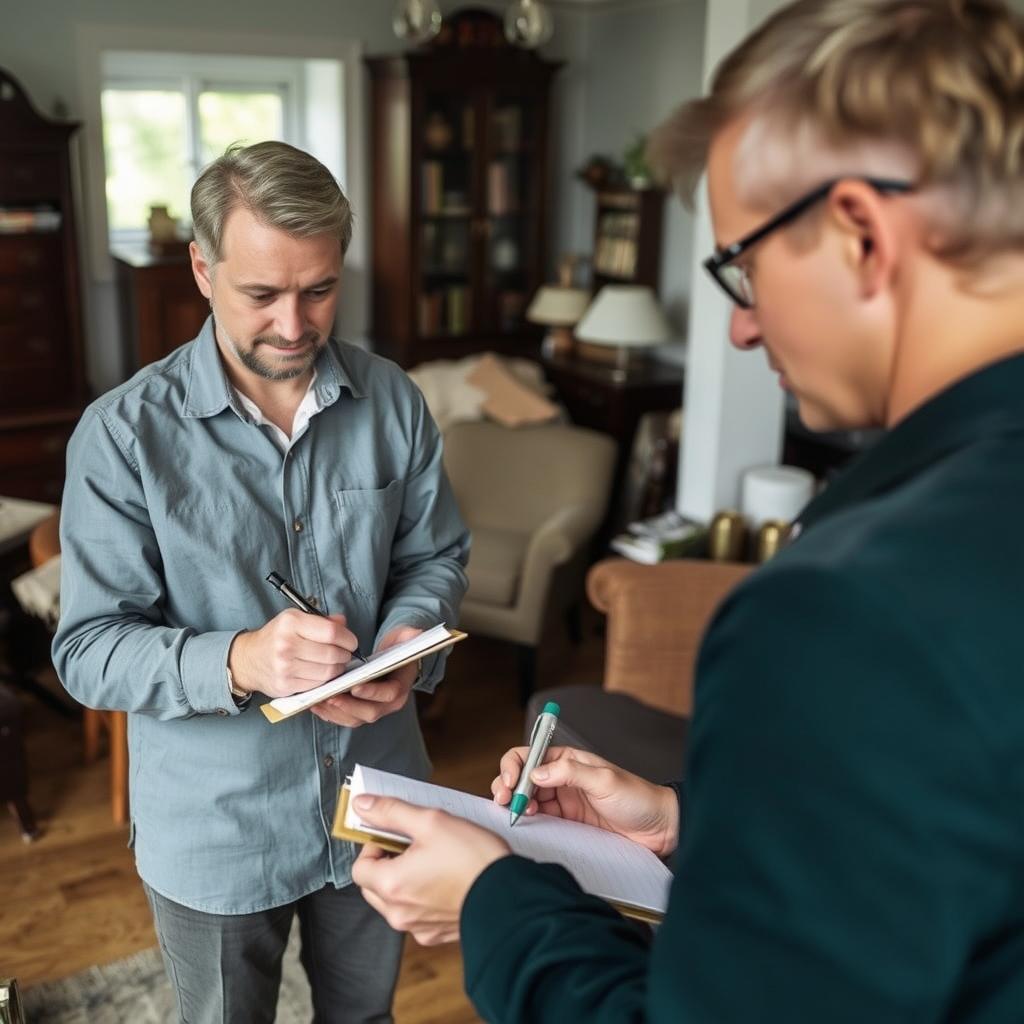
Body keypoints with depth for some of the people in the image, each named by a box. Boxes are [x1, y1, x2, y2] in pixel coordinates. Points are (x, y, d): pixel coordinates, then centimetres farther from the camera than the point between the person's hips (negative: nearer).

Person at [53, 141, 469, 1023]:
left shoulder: (392, 401, -7)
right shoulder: (125, 434, -18)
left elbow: (437, 556, 2)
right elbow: (89, 650, -18)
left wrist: (409, 643, -19)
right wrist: (238, 661, -36)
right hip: (215, 832, -2)